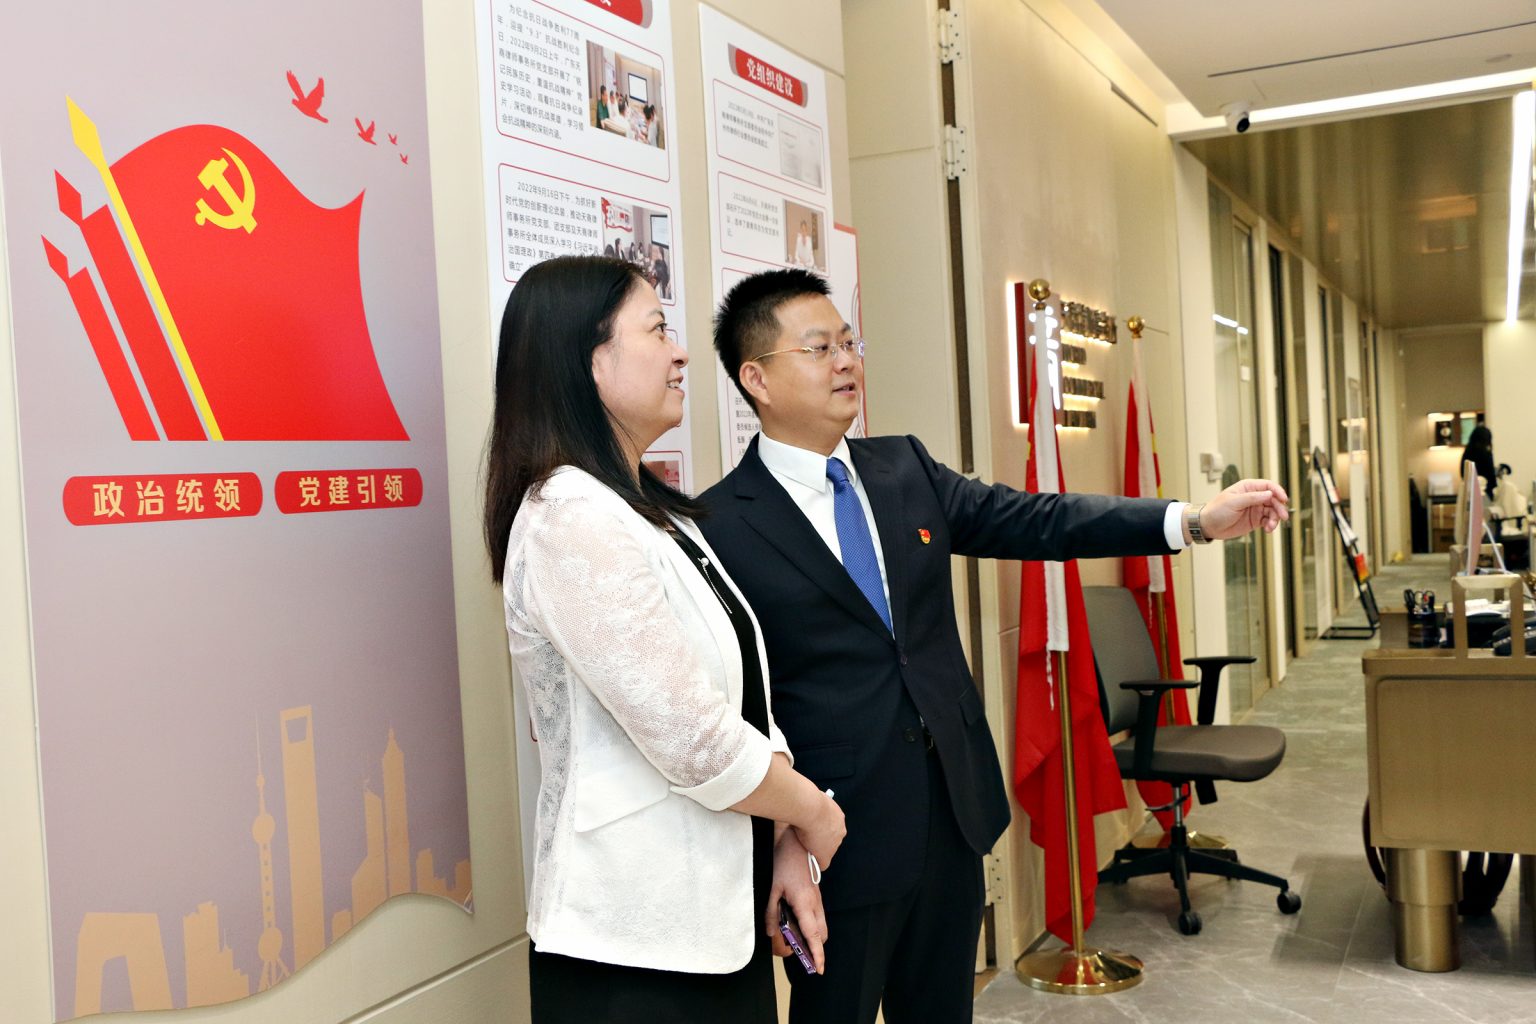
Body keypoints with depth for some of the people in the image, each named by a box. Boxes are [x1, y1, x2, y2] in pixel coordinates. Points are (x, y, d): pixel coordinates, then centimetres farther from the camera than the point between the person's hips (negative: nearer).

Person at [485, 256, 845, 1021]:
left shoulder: (653, 511, 10)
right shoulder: (572, 518, -19)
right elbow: (695, 741, -23)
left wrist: (785, 850, 2)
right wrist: (810, 812, -6)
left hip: (713, 913, 8)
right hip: (637, 936, -8)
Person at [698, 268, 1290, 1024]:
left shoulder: (905, 468, 6)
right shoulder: (721, 526, -13)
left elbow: (1031, 520, 2)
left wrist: (1197, 519, -5)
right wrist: (783, 840, -15)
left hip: (954, 815, 6)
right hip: (841, 835, -6)